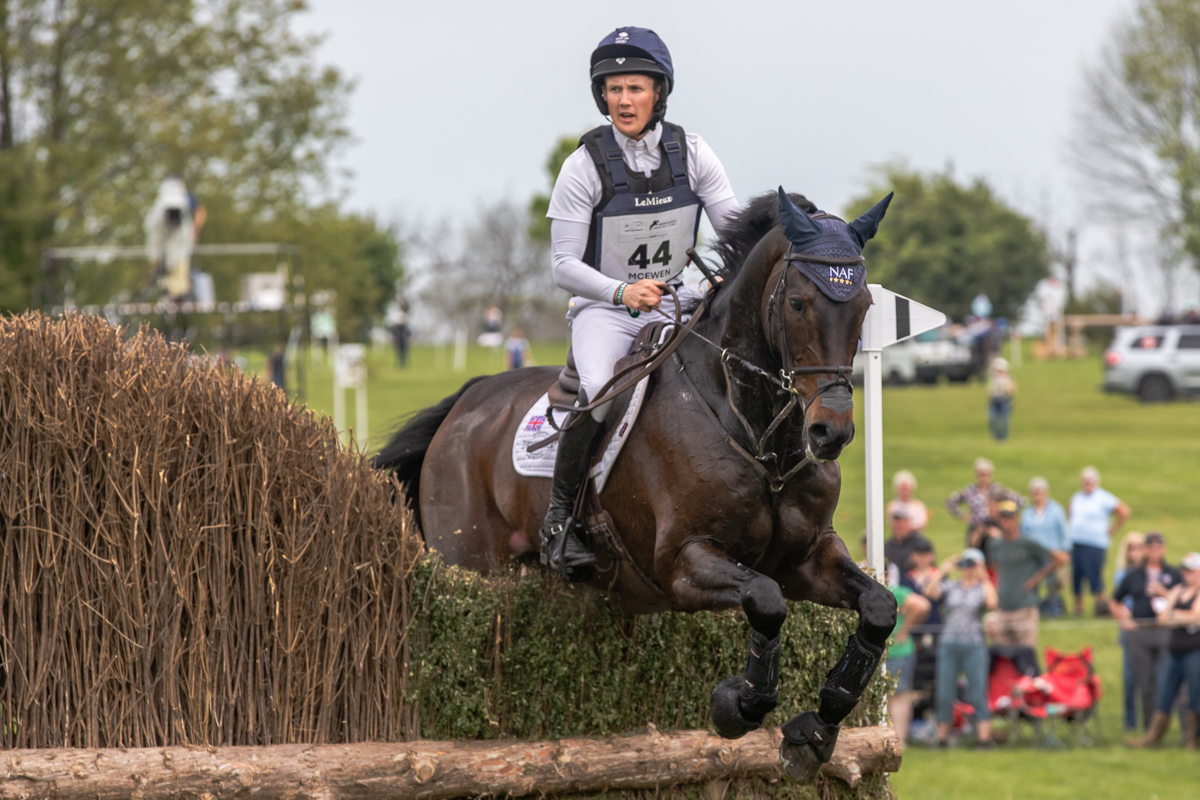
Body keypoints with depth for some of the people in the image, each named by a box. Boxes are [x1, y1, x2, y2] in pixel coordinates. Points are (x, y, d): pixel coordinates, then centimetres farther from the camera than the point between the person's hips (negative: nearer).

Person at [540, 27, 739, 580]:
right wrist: (622, 291, -31)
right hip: (603, 309, -4)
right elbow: (564, 264, -13)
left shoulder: (691, 154, -3)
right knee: (600, 391, -33)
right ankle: (560, 512, -15)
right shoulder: (585, 166, -12)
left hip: (675, 306, 4)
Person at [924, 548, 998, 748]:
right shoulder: (950, 586, 11)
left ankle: (985, 737, -6)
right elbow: (930, 593, -5)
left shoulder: (982, 588, 6)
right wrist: (942, 572, -5)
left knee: (978, 694, -5)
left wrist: (984, 580, -8)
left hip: (974, 645, -2)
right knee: (945, 695, 3)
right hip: (949, 645, 2)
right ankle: (941, 737, 9)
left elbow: (992, 604, -14)